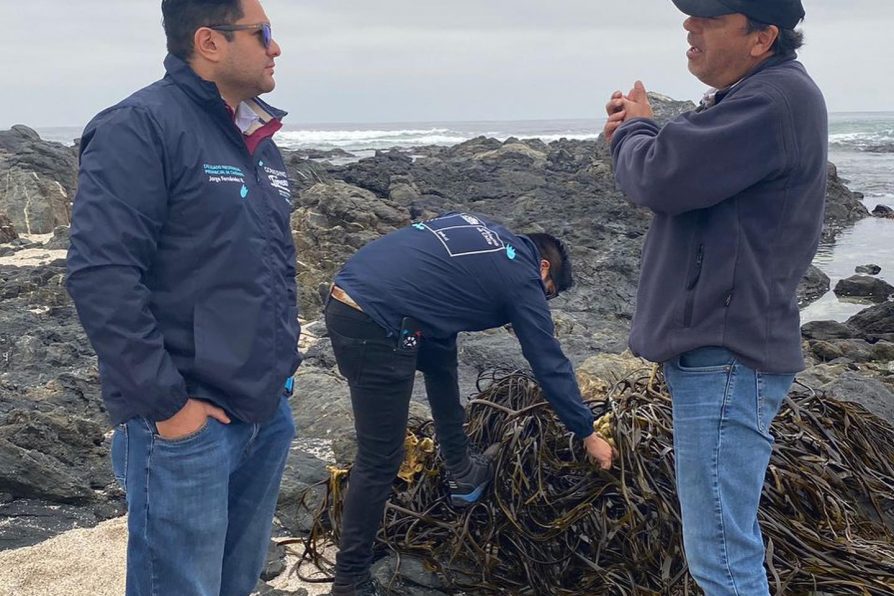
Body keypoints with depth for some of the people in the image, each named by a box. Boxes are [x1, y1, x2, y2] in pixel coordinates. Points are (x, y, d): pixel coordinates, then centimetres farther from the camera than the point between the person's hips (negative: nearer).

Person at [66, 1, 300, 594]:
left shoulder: (260, 142, 13)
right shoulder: (140, 129, -13)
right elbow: (101, 275, -21)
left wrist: (282, 365, 14)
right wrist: (165, 403, -19)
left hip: (269, 417, 8)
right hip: (188, 425, -8)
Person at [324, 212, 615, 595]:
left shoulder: (481, 229, 23)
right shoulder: (522, 277, 4)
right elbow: (550, 364, 9)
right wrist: (588, 435, 19)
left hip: (345, 295, 9)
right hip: (375, 326, -9)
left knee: (440, 357, 28)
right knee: (380, 460, 1)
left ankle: (462, 474, 38)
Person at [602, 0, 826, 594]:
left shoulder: (776, 98, -18)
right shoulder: (756, 94, 16)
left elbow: (662, 178, -22)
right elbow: (691, 179, 21)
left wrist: (632, 132, -1)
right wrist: (640, 133, 3)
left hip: (727, 357, -11)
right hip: (719, 346, 11)